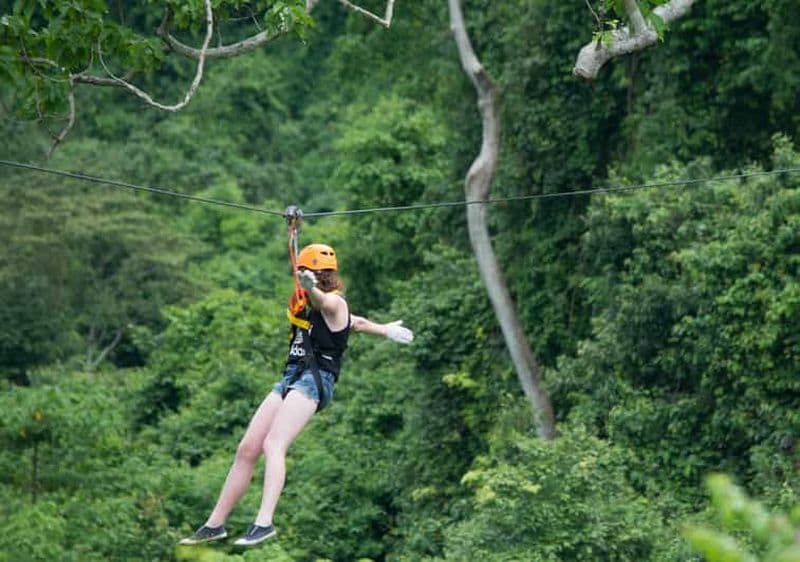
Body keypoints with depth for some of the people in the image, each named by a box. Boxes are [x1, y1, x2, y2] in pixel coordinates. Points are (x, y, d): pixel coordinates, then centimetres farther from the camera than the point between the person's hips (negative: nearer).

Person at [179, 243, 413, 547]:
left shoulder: (334, 303, -4)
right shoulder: (310, 306, 23)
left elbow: (321, 300, -32)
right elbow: (357, 322, 37)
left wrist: (310, 287, -55)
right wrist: (385, 330, 55)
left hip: (314, 381, -9)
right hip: (290, 379, 9)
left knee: (273, 445, -28)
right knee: (246, 449, 3)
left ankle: (264, 523, -41)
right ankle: (215, 524, 9)